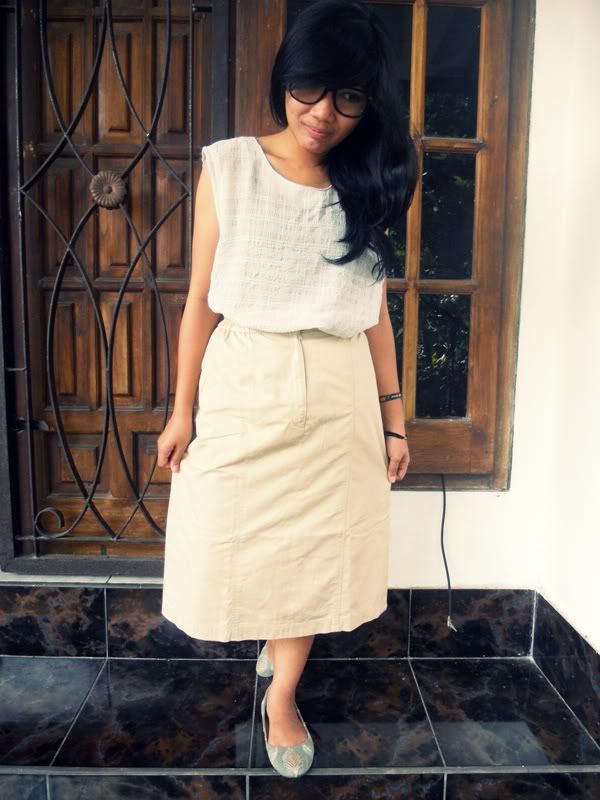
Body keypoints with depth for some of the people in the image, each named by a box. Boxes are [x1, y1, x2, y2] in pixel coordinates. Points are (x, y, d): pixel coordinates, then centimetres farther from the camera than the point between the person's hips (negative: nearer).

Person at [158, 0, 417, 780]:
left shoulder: (371, 188, 4)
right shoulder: (228, 167, -2)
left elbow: (376, 313, 6)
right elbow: (202, 301, -2)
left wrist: (393, 416, 6)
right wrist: (182, 410, -2)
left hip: (336, 396, 2)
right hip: (241, 388, -1)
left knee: (316, 546, 10)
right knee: (233, 537, 10)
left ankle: (283, 691, 34)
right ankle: (272, 638, 46)